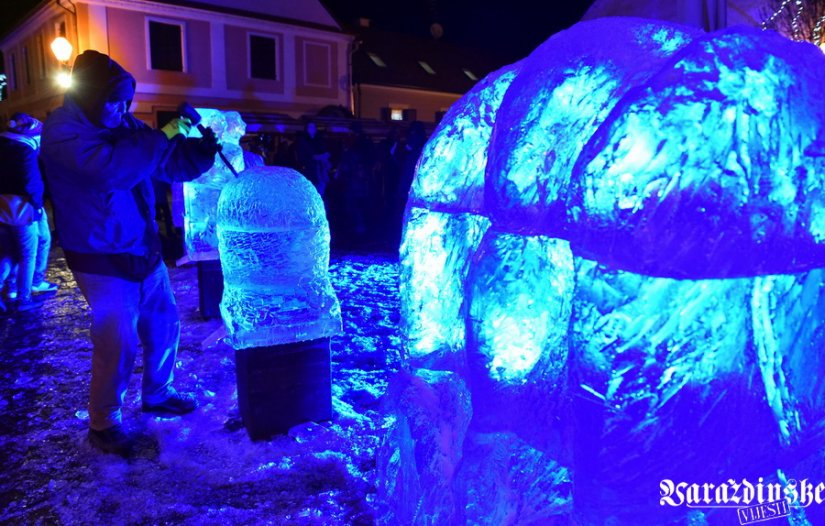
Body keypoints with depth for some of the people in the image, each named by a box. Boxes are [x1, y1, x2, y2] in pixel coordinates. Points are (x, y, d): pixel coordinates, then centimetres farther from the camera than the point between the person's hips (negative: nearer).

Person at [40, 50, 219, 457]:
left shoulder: (122, 125, 6)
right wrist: (164, 136, -27)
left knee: (164, 323, 16)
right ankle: (103, 424, 17)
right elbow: (111, 169, -34)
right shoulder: (62, 131, -16)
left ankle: (157, 394, 37)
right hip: (102, 260, -8)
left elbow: (174, 167, 9)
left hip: (143, 250, 8)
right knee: (118, 342, -4)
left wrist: (206, 147, -11)